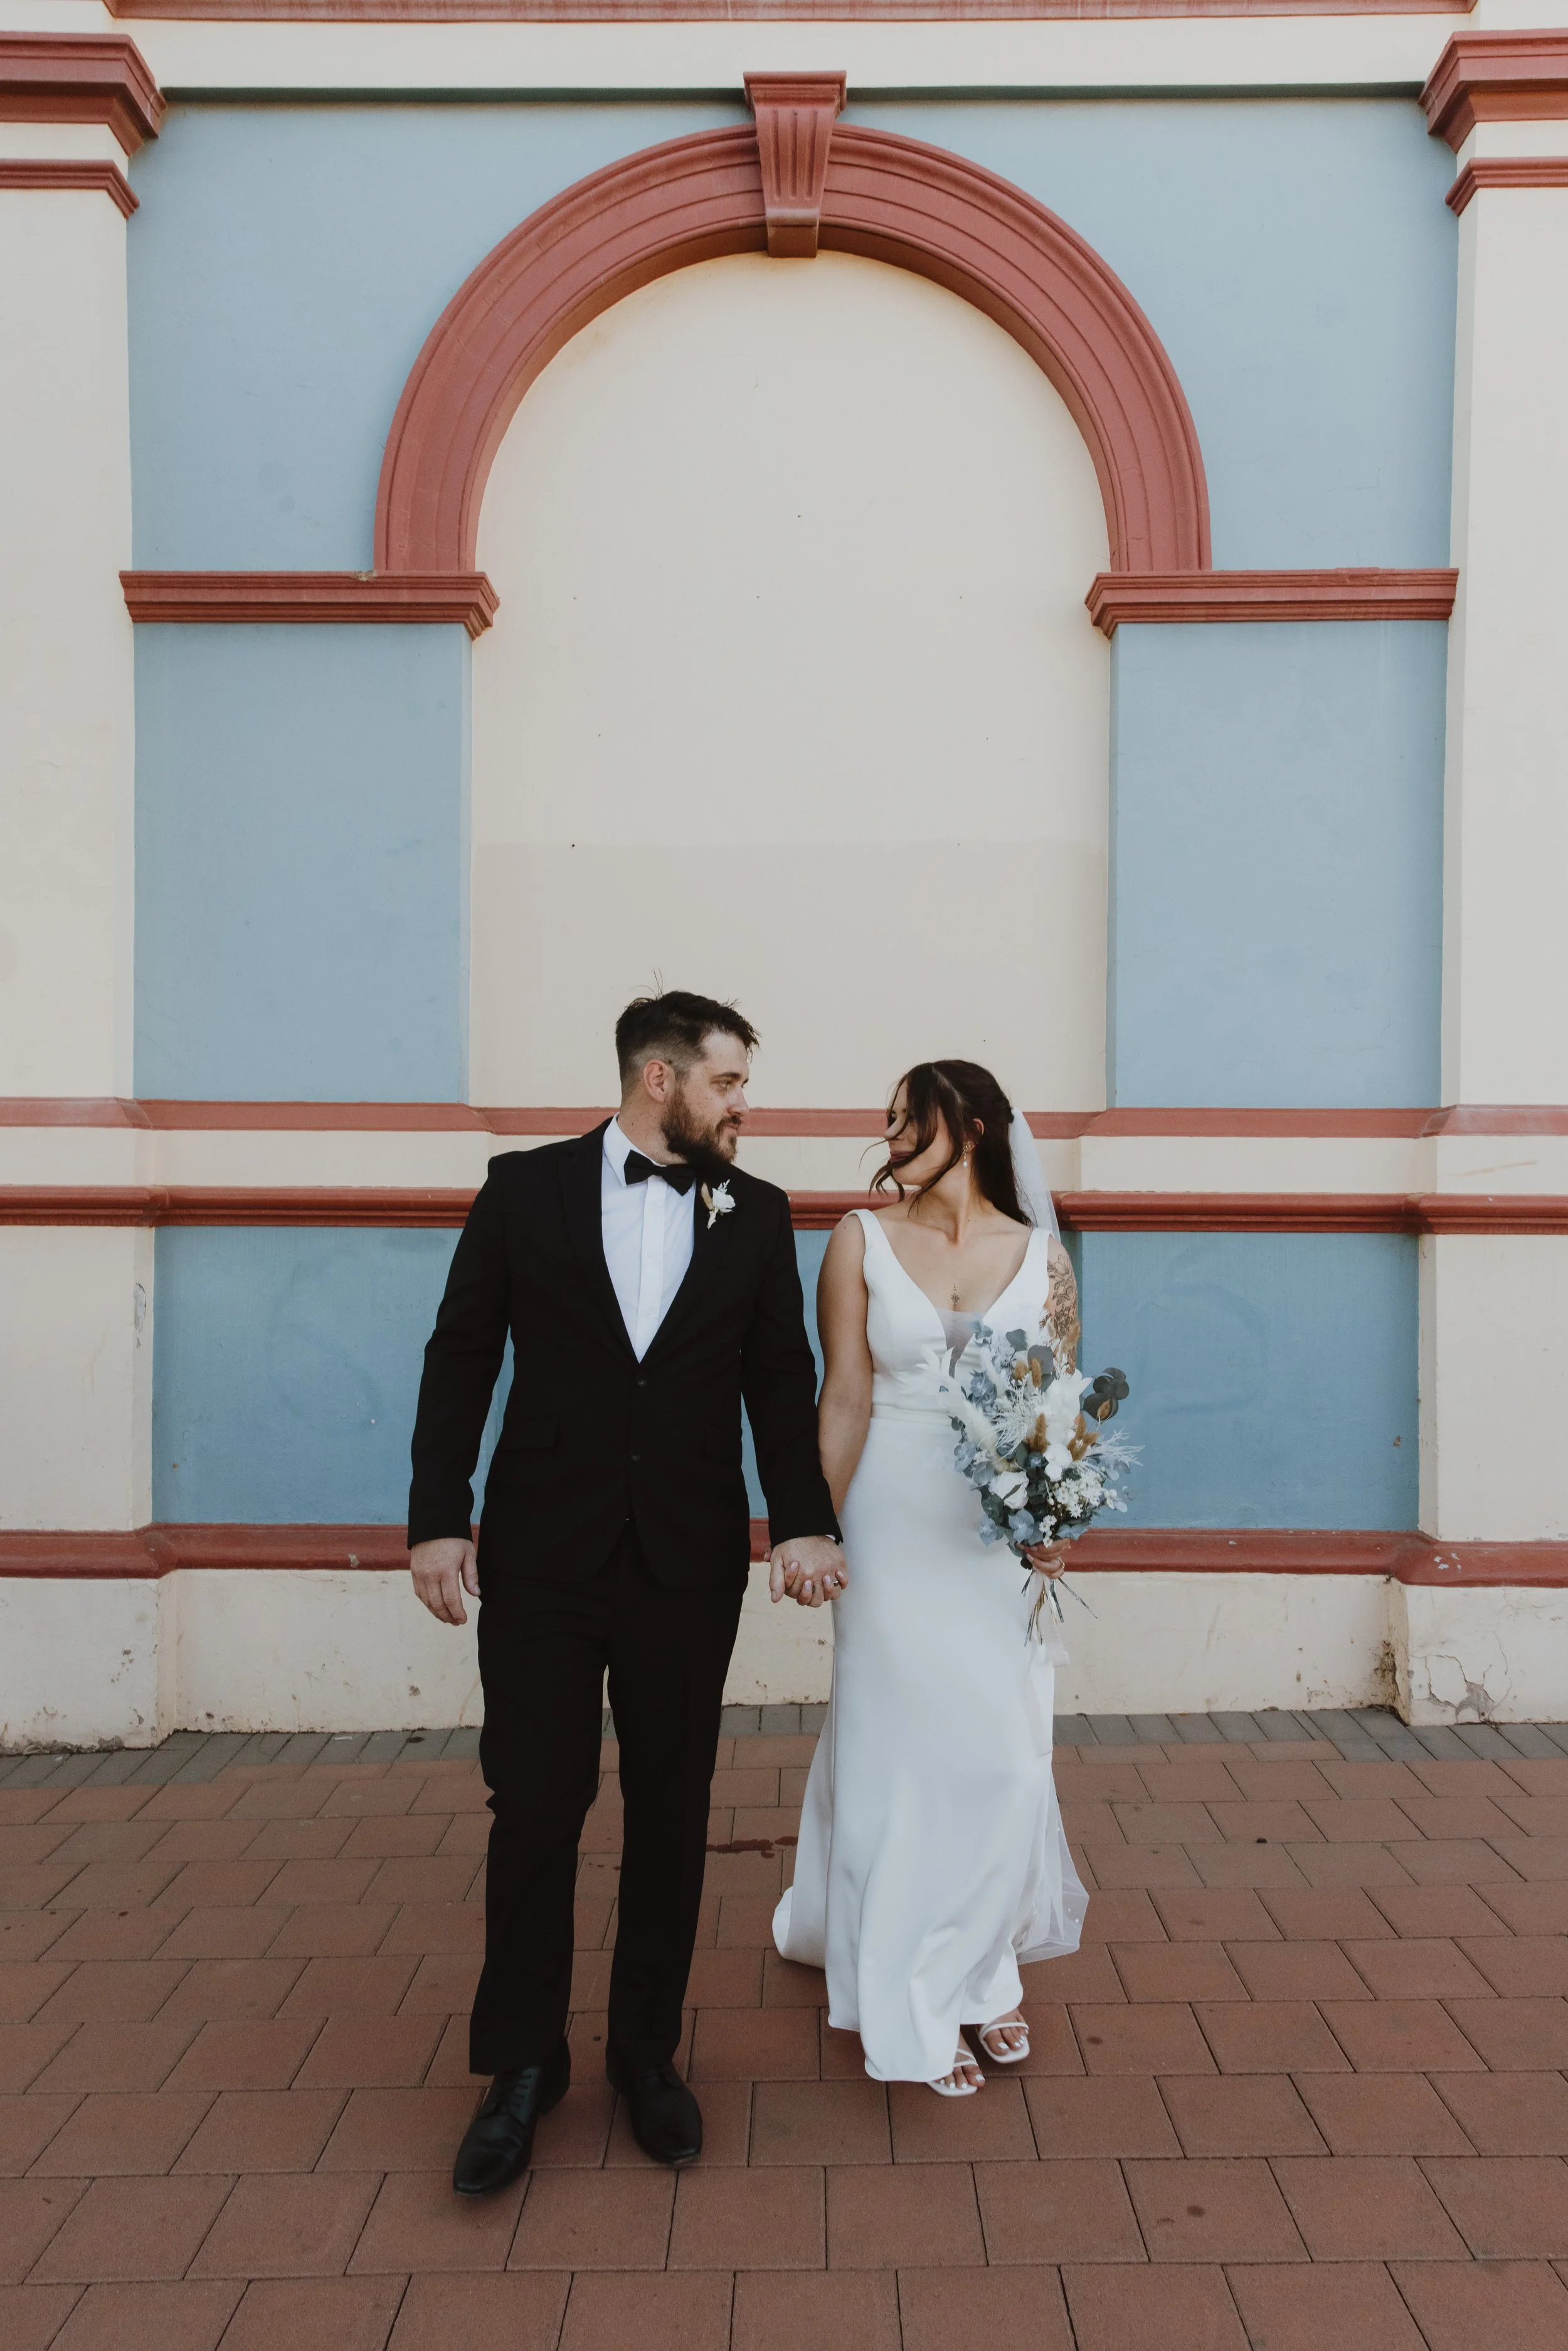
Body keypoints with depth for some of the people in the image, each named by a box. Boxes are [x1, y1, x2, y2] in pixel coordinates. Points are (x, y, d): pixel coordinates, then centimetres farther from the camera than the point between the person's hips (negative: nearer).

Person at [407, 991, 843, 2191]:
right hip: (543, 1553, -2)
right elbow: (461, 1358, 1)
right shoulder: (525, 1189, -1)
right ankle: (522, 2064, 24)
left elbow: (781, 1381, 4)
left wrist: (804, 1522, -7)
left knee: (672, 1811, 12)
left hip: (689, 1561, 2)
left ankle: (649, 2050, 31)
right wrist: (440, 1518, -5)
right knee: (535, 1807, 5)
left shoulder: (757, 1215, 4)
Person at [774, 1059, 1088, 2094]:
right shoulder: (863, 1241, -1)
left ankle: (983, 1976, 32)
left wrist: (1056, 1521, -10)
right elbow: (845, 1398, -4)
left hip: (1004, 1533, 2)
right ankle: (921, 2007, 24)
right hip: (895, 1526, -1)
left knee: (1003, 1755, 8)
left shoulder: (1042, 1255, 2)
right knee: (903, 1753, 7)